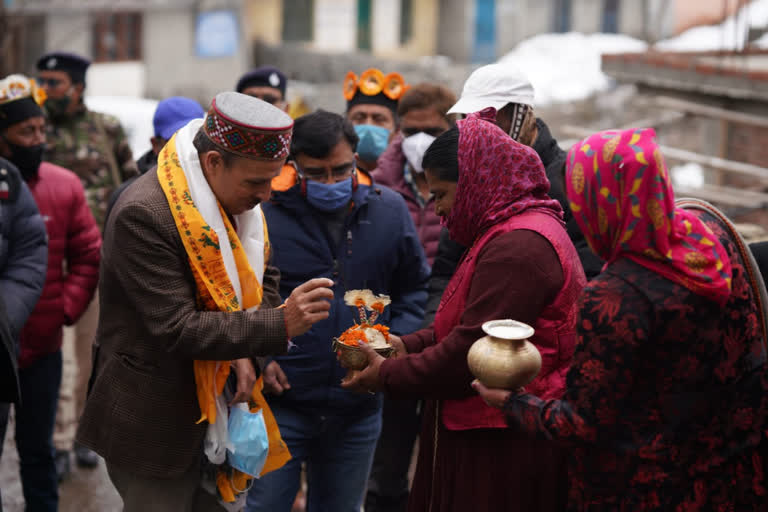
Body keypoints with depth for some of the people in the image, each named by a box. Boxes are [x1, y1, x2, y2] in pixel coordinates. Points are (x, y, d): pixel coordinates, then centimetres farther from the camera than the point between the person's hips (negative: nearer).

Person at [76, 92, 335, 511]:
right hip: (153, 425, -7)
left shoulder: (239, 199, 1)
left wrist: (245, 351, -6)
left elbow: (262, 277, 12)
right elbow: (177, 329, -27)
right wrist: (280, 325, -31)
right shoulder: (143, 214, -24)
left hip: (215, 407, 7)